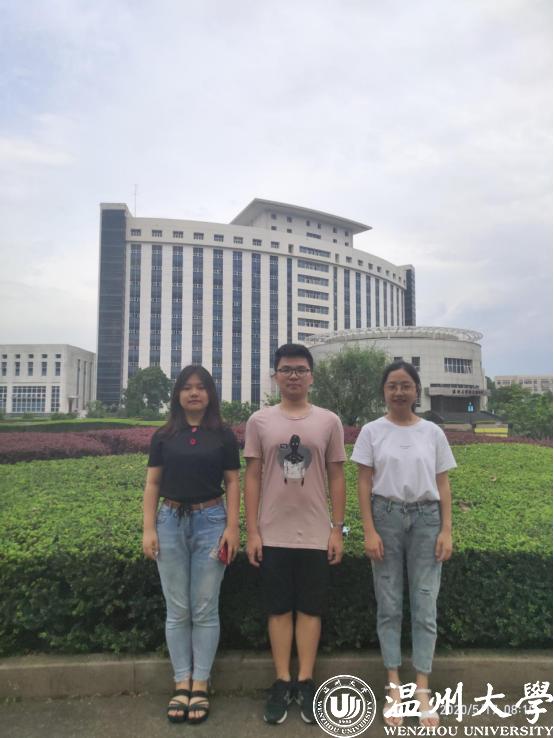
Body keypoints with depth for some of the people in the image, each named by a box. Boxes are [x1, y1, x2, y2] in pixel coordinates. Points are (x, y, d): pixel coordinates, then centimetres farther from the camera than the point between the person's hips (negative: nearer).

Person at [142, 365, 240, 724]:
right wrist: (149, 528, -1)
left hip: (210, 522, -1)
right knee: (177, 610, 9)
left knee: (205, 609, 5)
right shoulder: (164, 436, 6)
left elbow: (233, 483, 3)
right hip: (171, 522, 2)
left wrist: (232, 527, -5)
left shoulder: (223, 435, 3)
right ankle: (182, 683, 23)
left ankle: (200, 685, 20)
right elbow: (153, 483, 6)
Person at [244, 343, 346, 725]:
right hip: (273, 534, 0)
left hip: (315, 534, 0)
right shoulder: (259, 421, 0)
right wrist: (252, 531, -2)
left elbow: (336, 478, 3)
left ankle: (305, 683, 23)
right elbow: (253, 477, 2)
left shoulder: (329, 421, 0)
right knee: (279, 609, 10)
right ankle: (282, 683, 24)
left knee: (310, 609, 10)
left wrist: (337, 529, 0)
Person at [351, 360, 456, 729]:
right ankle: (394, 687, 19)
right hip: (386, 516, -1)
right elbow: (364, 485, -1)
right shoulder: (372, 432, -1)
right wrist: (369, 531, -7)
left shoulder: (433, 433, 4)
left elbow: (443, 485, 6)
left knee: (425, 605, 4)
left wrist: (446, 530, 0)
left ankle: (423, 690, 16)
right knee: (389, 605, 7)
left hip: (425, 518, 1)